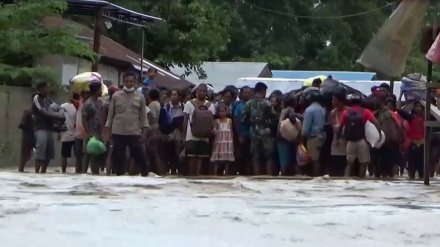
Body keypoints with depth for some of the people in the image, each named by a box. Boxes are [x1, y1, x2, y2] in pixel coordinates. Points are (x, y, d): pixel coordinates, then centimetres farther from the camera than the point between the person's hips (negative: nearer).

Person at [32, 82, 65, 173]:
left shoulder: (48, 100, 17)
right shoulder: (37, 98, -6)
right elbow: (44, 113, -14)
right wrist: (59, 116, -15)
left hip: (49, 128, 8)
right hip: (41, 129, -8)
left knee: (49, 153, 7)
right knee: (40, 152, -13)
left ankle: (43, 172, 13)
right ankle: (37, 173, -11)